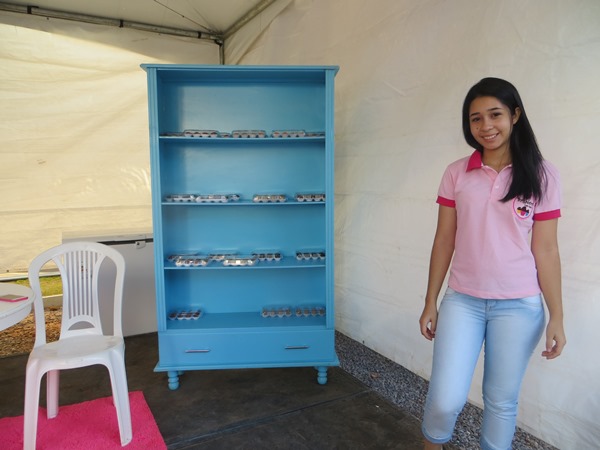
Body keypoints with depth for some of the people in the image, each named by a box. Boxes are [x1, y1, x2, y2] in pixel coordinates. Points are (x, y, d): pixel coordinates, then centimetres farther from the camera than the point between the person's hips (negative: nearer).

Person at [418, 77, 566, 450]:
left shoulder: (541, 175, -3)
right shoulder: (456, 174, 0)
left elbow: (546, 249, -1)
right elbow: (444, 241, 3)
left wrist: (557, 317, -1)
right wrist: (430, 303, 4)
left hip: (519, 306, 0)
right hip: (462, 301, 1)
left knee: (502, 400, 13)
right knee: (446, 400, -2)